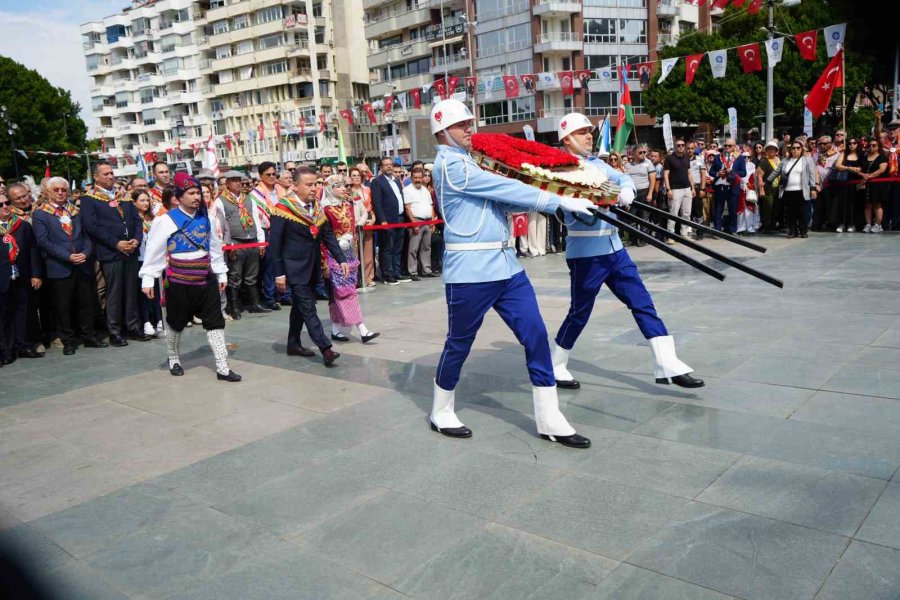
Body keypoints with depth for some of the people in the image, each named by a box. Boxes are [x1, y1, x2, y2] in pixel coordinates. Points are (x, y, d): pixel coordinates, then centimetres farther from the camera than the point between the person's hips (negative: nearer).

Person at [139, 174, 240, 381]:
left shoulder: (204, 218, 6)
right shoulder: (167, 220, -11)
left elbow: (215, 246, 13)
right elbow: (154, 250, -10)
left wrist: (221, 273, 14)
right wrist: (148, 278, -12)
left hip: (205, 278, 4)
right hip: (179, 281, -4)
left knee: (215, 321, 1)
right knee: (176, 323, 12)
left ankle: (222, 368, 4)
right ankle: (173, 360, 36)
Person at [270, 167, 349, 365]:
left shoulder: (317, 206, 7)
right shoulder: (283, 208, -13)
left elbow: (328, 235, 9)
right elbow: (275, 242, -13)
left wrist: (341, 259, -1)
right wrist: (279, 273, -15)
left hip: (313, 267, 7)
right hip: (295, 268, -7)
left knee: (301, 306, 15)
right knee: (308, 308, -9)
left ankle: (293, 344, 27)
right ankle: (326, 349, -12)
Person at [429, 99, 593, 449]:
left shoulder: (467, 163, 19)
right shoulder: (450, 164, -9)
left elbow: (502, 201, 16)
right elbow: (506, 188, -15)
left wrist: (548, 201, 3)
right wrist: (561, 202, -13)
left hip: (506, 266, 9)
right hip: (470, 271, -8)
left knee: (536, 335, 2)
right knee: (459, 344, 7)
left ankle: (549, 419, 10)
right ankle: (441, 412, 28)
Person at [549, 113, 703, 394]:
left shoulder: (597, 164, 15)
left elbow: (622, 178, 7)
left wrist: (625, 192, -16)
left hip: (614, 248, 8)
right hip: (586, 252, -8)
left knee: (642, 302, 3)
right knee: (580, 312, 2)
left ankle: (667, 365, 6)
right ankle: (554, 367, 20)